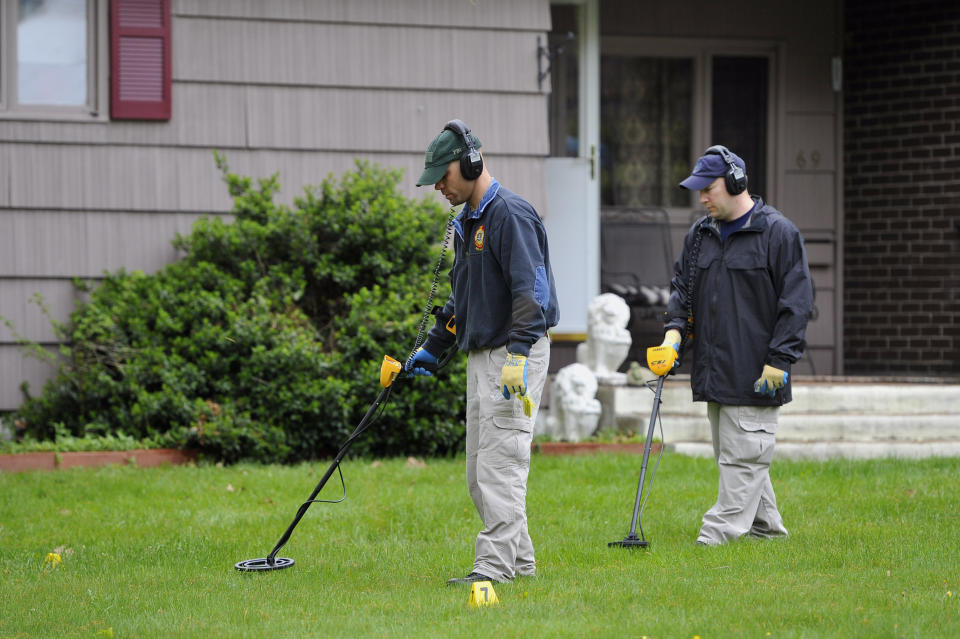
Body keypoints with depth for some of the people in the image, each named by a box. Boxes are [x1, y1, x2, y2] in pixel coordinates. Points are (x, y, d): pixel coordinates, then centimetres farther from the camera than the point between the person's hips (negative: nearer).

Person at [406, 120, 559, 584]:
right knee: (479, 472, 10)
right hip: (481, 355, 10)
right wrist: (431, 349, 27)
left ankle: (495, 565, -12)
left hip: (516, 354, -10)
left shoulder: (510, 215, -14)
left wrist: (518, 355, -29)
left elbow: (531, 291, -22)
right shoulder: (467, 223, 18)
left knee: (500, 462, -12)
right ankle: (519, 559, 16)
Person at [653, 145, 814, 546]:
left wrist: (778, 362, -14)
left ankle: (718, 534, -10)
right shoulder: (700, 235, 14)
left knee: (744, 456, -7)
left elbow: (796, 302, -9)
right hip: (713, 373, 8)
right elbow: (682, 287, 19)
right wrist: (675, 328, 0)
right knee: (731, 456, 12)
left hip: (756, 376, -8)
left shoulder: (777, 233, -7)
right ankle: (766, 527, 22)